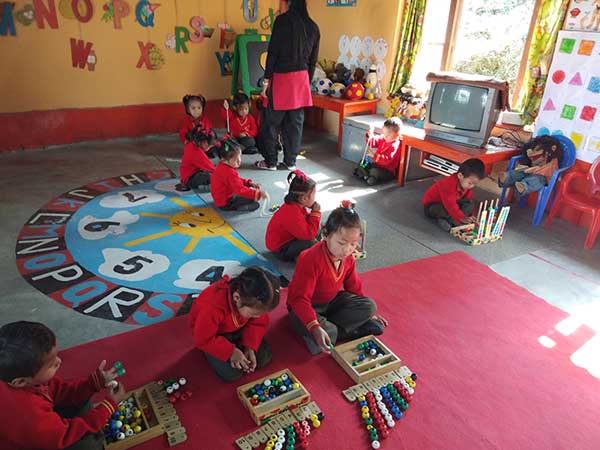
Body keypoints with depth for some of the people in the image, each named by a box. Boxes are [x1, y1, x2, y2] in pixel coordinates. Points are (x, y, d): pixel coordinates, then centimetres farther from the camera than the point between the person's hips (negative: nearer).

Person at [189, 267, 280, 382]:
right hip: (213, 335, -4)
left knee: (263, 358, -5)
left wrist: (250, 347, -20)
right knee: (232, 373, -15)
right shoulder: (212, 308, -42)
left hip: (239, 328, 4)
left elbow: (259, 322, -9)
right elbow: (203, 340, -28)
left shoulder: (253, 301, -26)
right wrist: (231, 352, -27)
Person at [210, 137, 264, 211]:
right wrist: (258, 194, -37)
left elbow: (237, 180, 15)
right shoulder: (230, 172, -30)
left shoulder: (222, 167, 4)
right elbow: (240, 190, -36)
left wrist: (249, 183, 0)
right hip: (225, 203, -10)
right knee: (254, 201, -15)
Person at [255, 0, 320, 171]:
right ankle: (290, 161, 16)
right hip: (302, 79, 5)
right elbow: (313, 59, 12)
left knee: (271, 122, 5)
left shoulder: (282, 20, -7)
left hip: (281, 77, -5)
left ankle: (270, 161, 10)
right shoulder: (313, 27, 9)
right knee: (295, 123, 10)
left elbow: (273, 52, -10)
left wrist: (266, 80, -6)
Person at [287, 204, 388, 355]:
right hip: (307, 307, -7)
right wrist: (315, 328, -45)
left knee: (369, 305, -10)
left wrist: (368, 313, 12)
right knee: (328, 332, -36)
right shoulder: (310, 259, -31)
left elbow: (354, 287, 10)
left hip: (332, 301, 8)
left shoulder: (348, 258, -6)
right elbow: (299, 298, -33)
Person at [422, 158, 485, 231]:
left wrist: (470, 216, -12)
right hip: (431, 205, -8)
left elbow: (468, 200, 0)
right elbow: (450, 205, -39)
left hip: (450, 203, 8)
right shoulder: (449, 184, -34)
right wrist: (462, 218, -45)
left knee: (470, 204, -12)